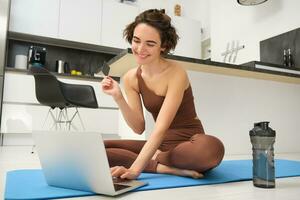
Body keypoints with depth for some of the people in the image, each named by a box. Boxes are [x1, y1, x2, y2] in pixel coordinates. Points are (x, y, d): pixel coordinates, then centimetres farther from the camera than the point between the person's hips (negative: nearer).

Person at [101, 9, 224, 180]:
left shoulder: (176, 73, -17)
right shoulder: (131, 78, -1)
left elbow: (161, 127, -25)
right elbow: (139, 127, -4)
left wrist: (135, 168, -35)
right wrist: (118, 97, -17)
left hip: (189, 143, -4)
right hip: (159, 144, 4)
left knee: (212, 147, -40)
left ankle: (155, 160, -14)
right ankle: (163, 167, -19)